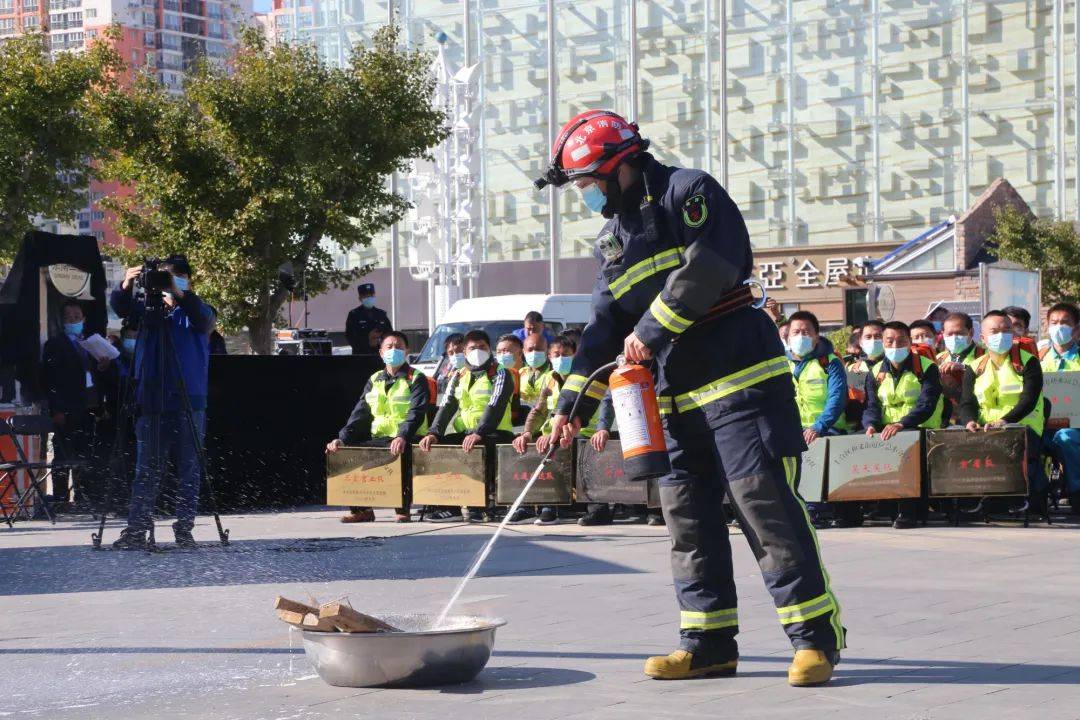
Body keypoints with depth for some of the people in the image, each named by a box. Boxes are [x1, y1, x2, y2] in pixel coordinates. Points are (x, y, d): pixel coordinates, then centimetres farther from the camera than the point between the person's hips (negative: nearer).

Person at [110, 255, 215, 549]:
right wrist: (125, 287, -29)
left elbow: (203, 317, -17)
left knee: (189, 470, 1)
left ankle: (184, 529, 7)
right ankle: (136, 530, 2)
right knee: (146, 469, 1)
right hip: (151, 401, 1)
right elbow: (120, 307, -7)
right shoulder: (147, 309, 10)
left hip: (189, 403, -1)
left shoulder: (195, 312, 5)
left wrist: (180, 294, -34)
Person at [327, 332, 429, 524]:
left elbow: (416, 412, -13)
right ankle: (361, 508, -9)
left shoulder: (416, 379, 2)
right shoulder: (374, 380, 20)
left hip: (406, 441, -5)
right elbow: (360, 413, 12)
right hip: (378, 439, 5)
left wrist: (403, 437, -32)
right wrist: (343, 438, -5)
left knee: (396, 455, -38)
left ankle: (402, 510, -20)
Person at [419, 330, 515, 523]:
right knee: (434, 447, -16)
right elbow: (446, 407, 7)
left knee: (475, 450, -37)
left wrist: (479, 434, -33)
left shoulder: (499, 374, 0)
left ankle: (478, 507, -27)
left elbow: (495, 406, -17)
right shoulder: (459, 377, 18)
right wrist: (433, 433, -12)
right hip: (465, 433, 6)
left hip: (494, 433, -6)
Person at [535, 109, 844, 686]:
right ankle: (709, 643, 13)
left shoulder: (687, 193, -3)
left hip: (741, 379, -8)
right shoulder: (613, 238, 20)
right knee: (688, 515, 7)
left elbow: (709, 268, -19)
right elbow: (605, 326, 19)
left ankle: (816, 637, -6)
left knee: (767, 505, -10)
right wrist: (574, 404, 10)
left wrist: (652, 329, -15)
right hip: (676, 398, 8)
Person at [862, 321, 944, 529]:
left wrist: (900, 424, -29)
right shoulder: (876, 373, 15)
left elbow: (926, 406, -13)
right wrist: (871, 425, -20)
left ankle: (907, 512, -30)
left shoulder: (927, 368, 1)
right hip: (884, 433, 4)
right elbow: (871, 407, 5)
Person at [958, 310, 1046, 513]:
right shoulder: (975, 369, 18)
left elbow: (1029, 400, -8)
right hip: (985, 431, 3)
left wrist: (1005, 420, -27)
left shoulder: (1028, 363, 6)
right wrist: (970, 421, -18)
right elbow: (967, 404, 8)